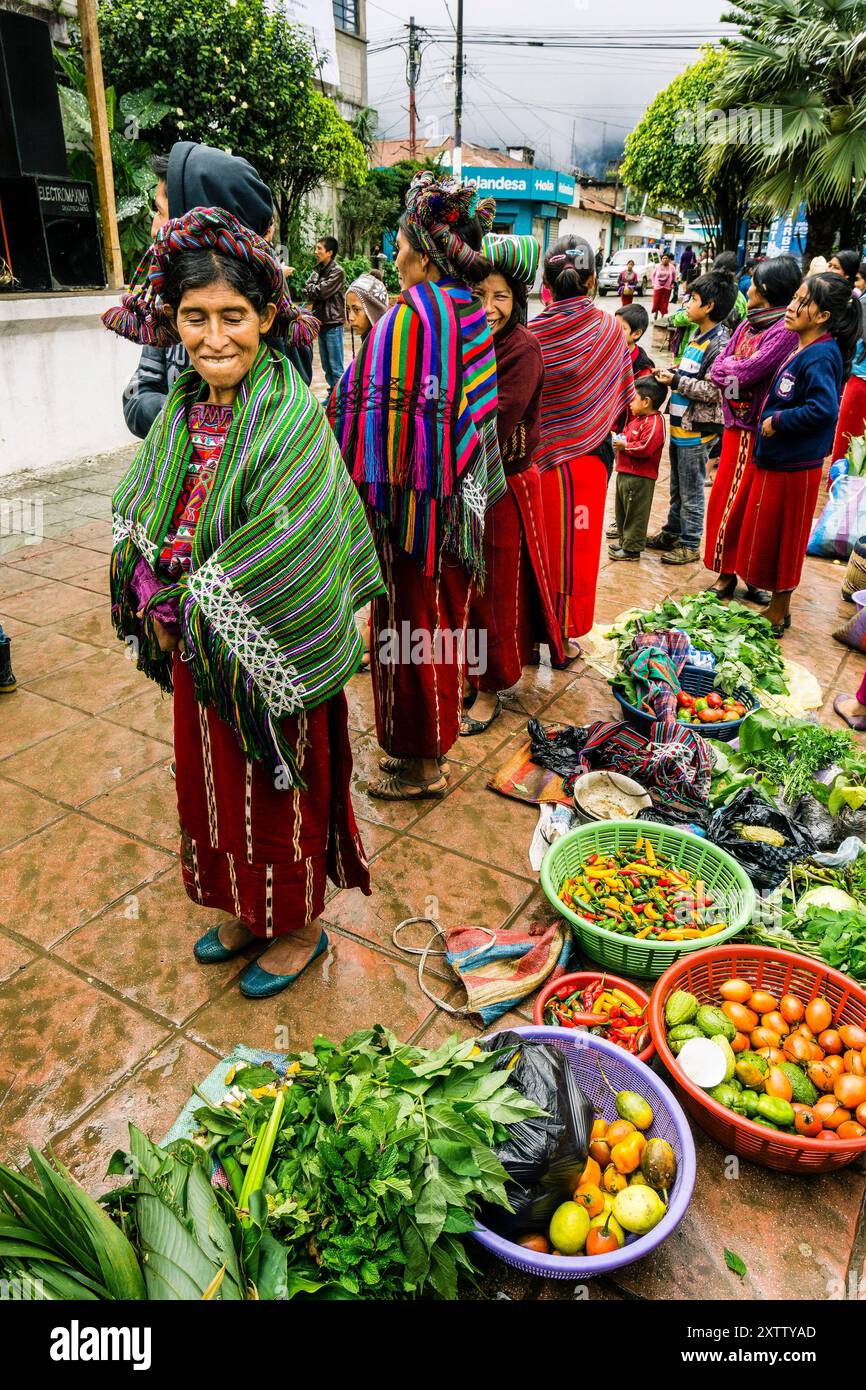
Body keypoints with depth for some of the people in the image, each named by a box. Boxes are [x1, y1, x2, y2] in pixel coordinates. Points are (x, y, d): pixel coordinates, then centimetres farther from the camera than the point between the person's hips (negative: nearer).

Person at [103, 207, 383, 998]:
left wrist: (191, 605, -15)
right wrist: (157, 599, -8)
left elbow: (280, 551, -25)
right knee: (216, 789, 22)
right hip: (197, 650, 7)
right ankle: (245, 911, 46)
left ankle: (300, 927, 36)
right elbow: (135, 517, 7)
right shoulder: (184, 405, 2)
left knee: (281, 796, 11)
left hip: (269, 653, -7)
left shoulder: (292, 416, -20)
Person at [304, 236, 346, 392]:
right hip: (321, 321, 7)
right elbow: (307, 291, 6)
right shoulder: (317, 269, 12)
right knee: (326, 365, 13)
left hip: (333, 322, -7)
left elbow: (322, 291, -16)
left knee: (335, 366, -5)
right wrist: (316, 291, -12)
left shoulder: (337, 271, -9)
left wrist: (312, 288, 1)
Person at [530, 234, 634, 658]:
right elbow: (622, 396, -1)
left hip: (536, 456, 0)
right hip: (586, 456, 0)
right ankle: (564, 636, 21)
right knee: (574, 548, 11)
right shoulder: (608, 328, -9)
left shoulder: (533, 334, -11)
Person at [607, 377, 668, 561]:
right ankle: (624, 541, 31)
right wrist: (620, 439, 8)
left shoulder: (655, 422, -17)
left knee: (635, 513, -1)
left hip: (639, 478, -10)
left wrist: (625, 446, -16)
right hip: (625, 473, 10)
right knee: (623, 510, 19)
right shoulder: (637, 418, 14)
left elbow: (645, 448, -27)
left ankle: (631, 549, 5)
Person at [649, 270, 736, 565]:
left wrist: (676, 380, -20)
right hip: (680, 424, 9)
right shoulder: (697, 336, 11)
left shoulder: (719, 344, -18)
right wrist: (671, 373, 6)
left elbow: (712, 391, -23)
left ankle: (690, 544, 15)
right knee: (677, 488, 20)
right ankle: (671, 534, 34)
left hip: (696, 430, -9)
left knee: (691, 492, 3)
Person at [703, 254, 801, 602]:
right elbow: (717, 367, 8)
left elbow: (749, 371, -21)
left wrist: (727, 367, -4)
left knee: (742, 503, -2)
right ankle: (726, 572, 20)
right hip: (735, 425, 7)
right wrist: (736, 372, -10)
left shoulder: (785, 331, -15)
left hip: (756, 430, -7)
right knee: (723, 497, 9)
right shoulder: (748, 323, 11)